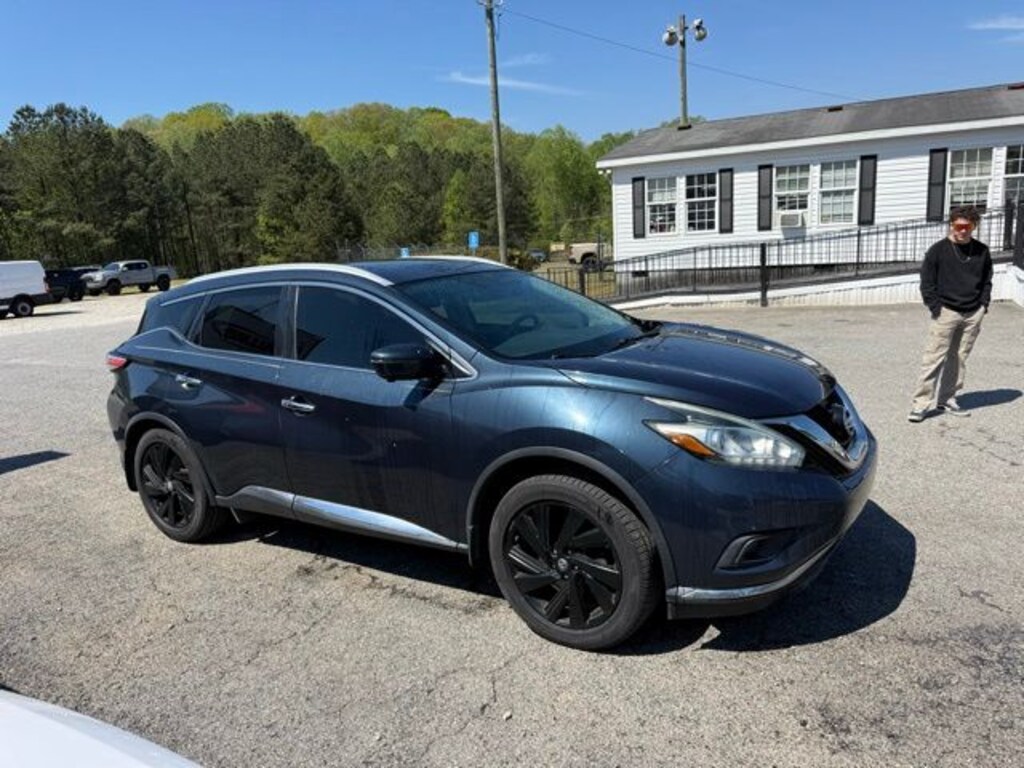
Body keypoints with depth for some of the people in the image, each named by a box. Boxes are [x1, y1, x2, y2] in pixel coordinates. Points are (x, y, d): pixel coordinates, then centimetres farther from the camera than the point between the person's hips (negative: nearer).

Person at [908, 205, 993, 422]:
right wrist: (936, 309, -9)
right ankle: (920, 404, -6)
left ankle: (947, 399, 19)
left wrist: (983, 305, 6)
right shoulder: (938, 250, -4)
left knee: (959, 358, 8)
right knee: (933, 358, -8)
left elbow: (987, 281, 18)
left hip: (973, 314, 4)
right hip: (946, 312, -4)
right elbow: (927, 283, -3)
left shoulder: (982, 251, 8)